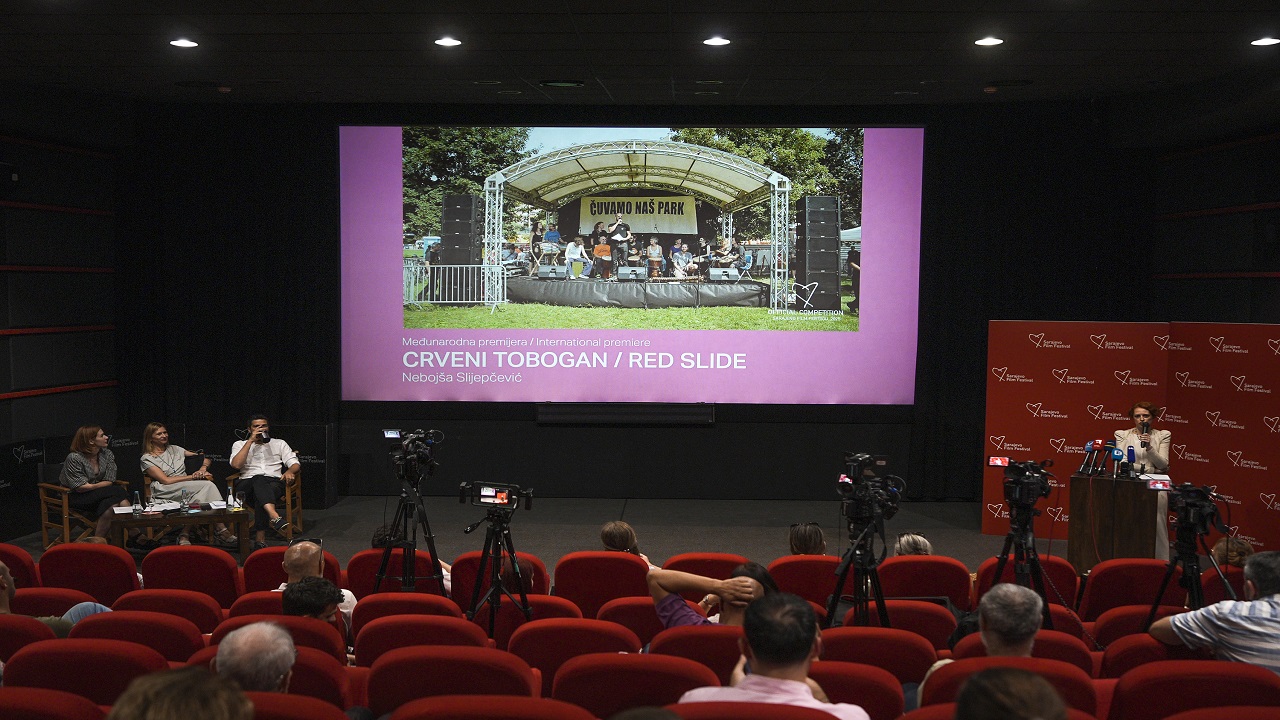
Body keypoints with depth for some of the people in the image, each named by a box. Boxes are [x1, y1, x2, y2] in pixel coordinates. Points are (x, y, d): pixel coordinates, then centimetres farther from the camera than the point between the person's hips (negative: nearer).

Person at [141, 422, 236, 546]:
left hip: (185, 488, 5)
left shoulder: (174, 449, 22)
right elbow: (166, 480, -7)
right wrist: (192, 477, -11)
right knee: (207, 485, -30)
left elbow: (205, 459, 23)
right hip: (165, 492, -5)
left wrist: (203, 469, 0)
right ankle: (220, 529, -31)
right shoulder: (146, 459, 7)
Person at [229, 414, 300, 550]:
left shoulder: (279, 443, 24)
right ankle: (274, 517, -61)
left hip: (274, 482, 1)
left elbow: (295, 464, 14)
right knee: (259, 480, -39)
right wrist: (251, 441, 0)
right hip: (248, 482, -1)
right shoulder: (239, 444, 21)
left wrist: (289, 471, -12)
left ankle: (260, 538, -42)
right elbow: (236, 464, -1)